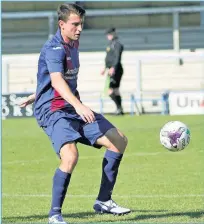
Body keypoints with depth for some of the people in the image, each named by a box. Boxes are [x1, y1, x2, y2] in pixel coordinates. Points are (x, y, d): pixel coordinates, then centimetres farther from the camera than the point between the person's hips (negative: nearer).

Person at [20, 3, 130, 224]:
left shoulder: (73, 44, 13)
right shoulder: (54, 48, -17)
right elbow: (56, 80, -34)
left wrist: (38, 94, 36)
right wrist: (78, 105, -49)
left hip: (74, 109, 9)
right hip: (52, 110, -9)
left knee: (119, 140, 1)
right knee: (70, 156, -31)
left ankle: (103, 201, 10)